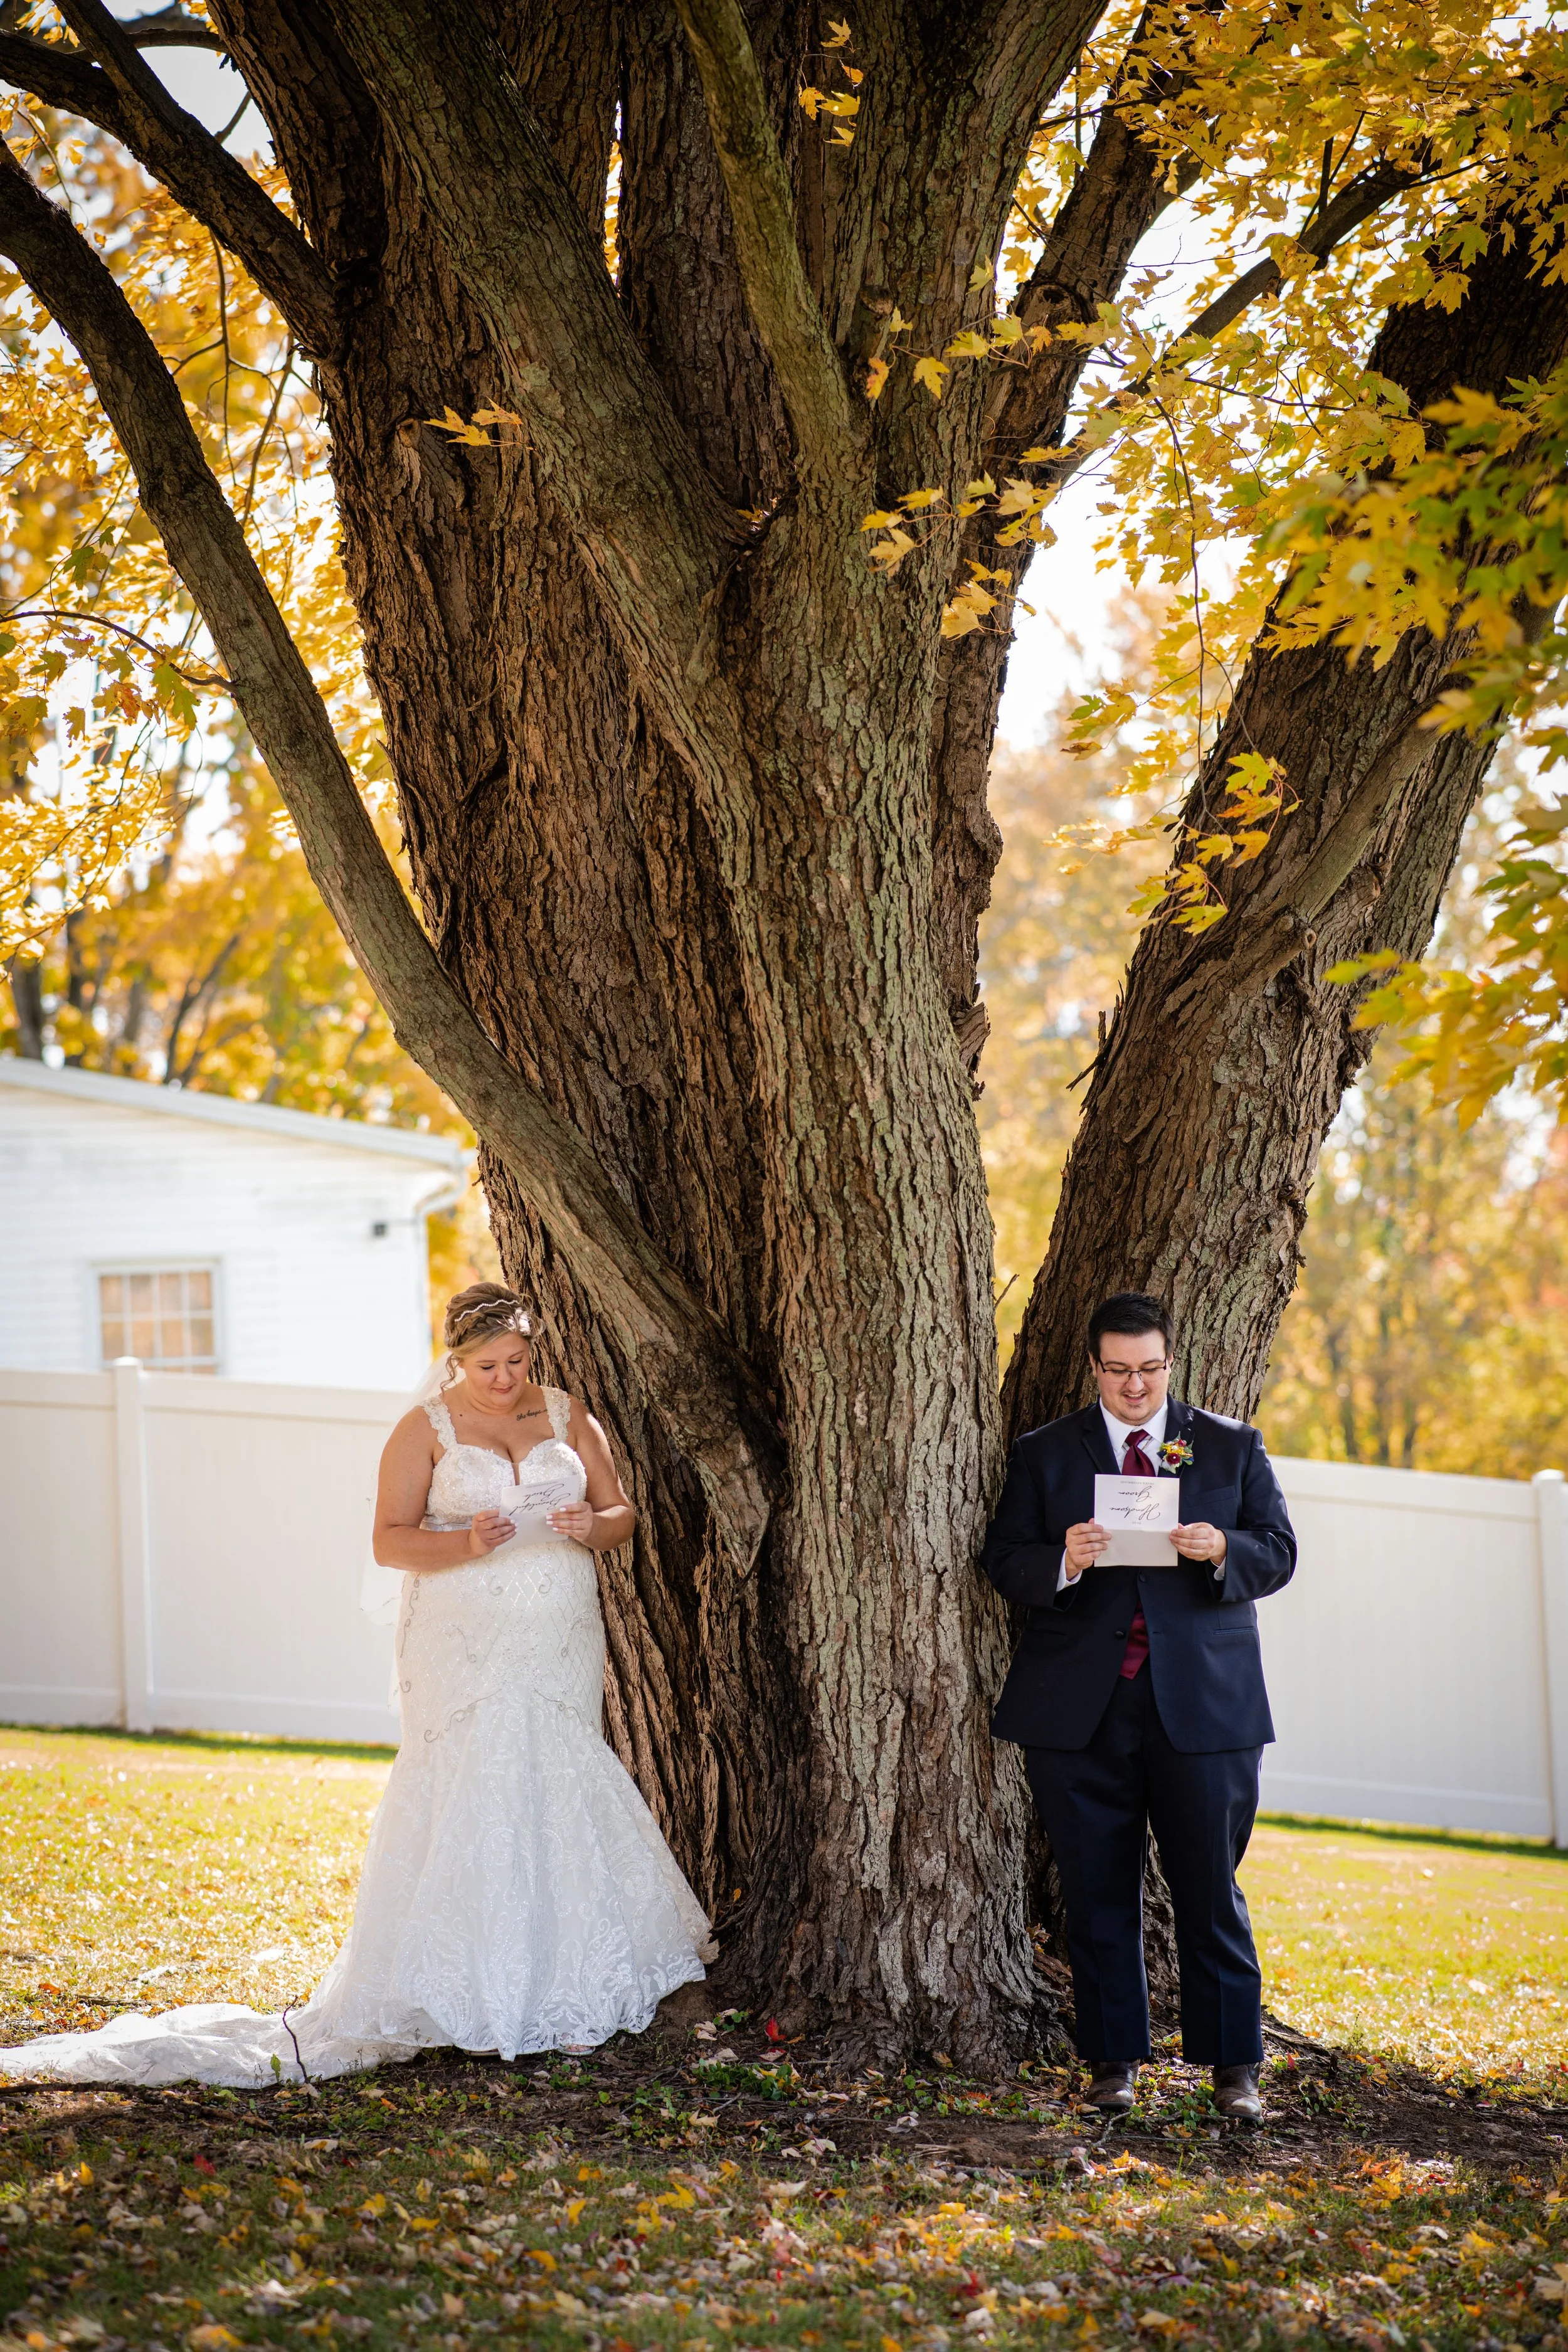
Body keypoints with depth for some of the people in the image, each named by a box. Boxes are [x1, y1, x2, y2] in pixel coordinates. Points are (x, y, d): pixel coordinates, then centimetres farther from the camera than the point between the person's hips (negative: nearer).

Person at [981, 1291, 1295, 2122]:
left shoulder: (1233, 1447, 10)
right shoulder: (1044, 1454, 9)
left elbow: (1278, 1552, 7)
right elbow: (1002, 1561, 4)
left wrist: (1223, 1551, -15)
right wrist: (1062, 1562, -17)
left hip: (1202, 1703, -1)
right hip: (1079, 1706, 1)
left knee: (1211, 1890, -1)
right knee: (1097, 1894, 5)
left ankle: (1234, 2066, 7)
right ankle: (1113, 2060, 14)